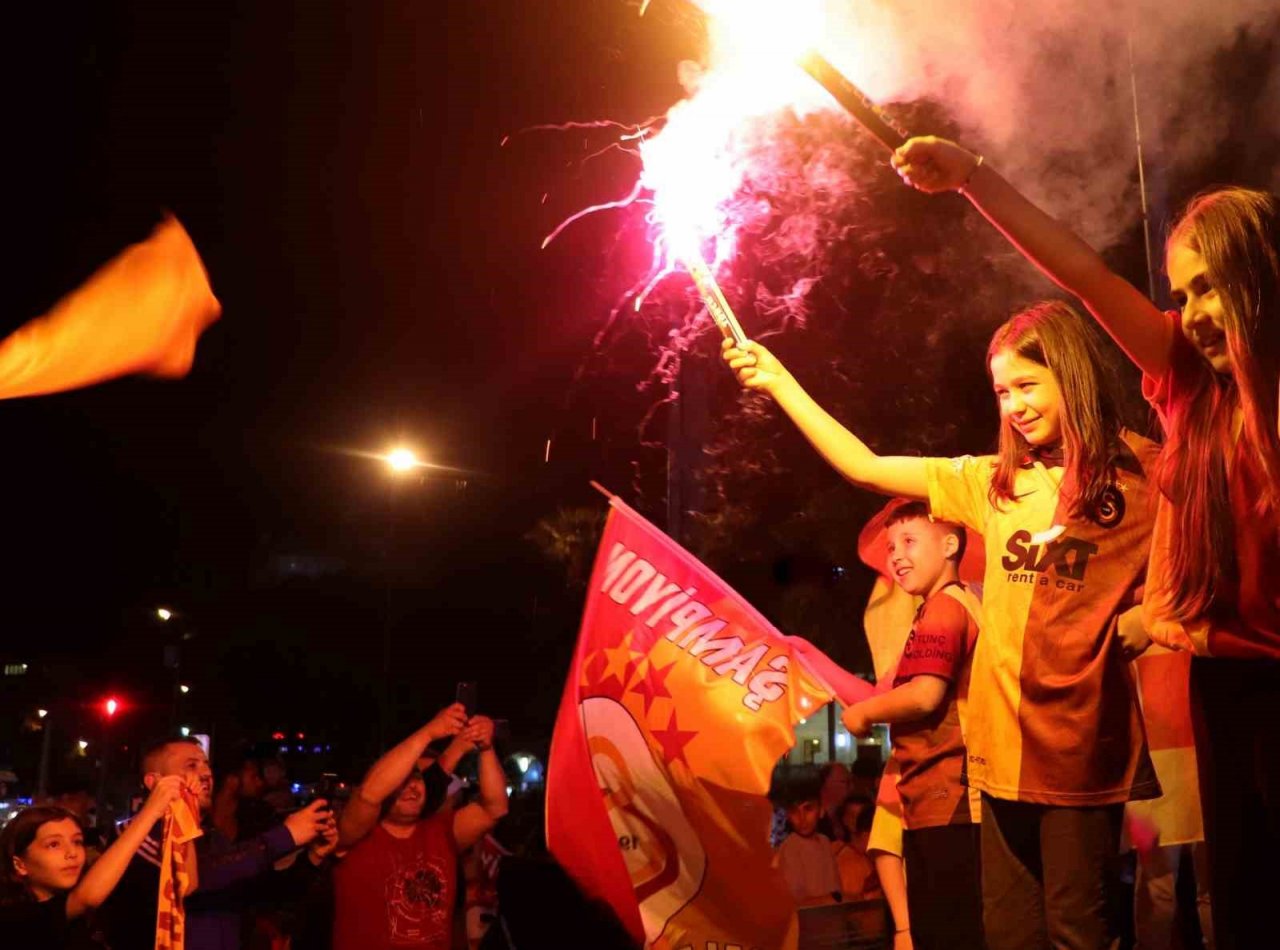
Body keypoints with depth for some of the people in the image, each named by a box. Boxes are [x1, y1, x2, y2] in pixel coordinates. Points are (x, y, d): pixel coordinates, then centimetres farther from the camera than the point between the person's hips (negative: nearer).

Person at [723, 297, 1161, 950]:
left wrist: (1149, 614, -15)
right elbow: (867, 469, 11)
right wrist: (778, 381, 9)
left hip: (1082, 743, -4)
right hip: (1002, 742, 5)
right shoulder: (994, 481, 10)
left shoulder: (1140, 475, -2)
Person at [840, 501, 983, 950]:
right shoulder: (964, 605, 19)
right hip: (946, 802, 10)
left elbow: (925, 694, -24)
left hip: (944, 803, -10)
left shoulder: (941, 609, -13)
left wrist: (864, 711, -8)